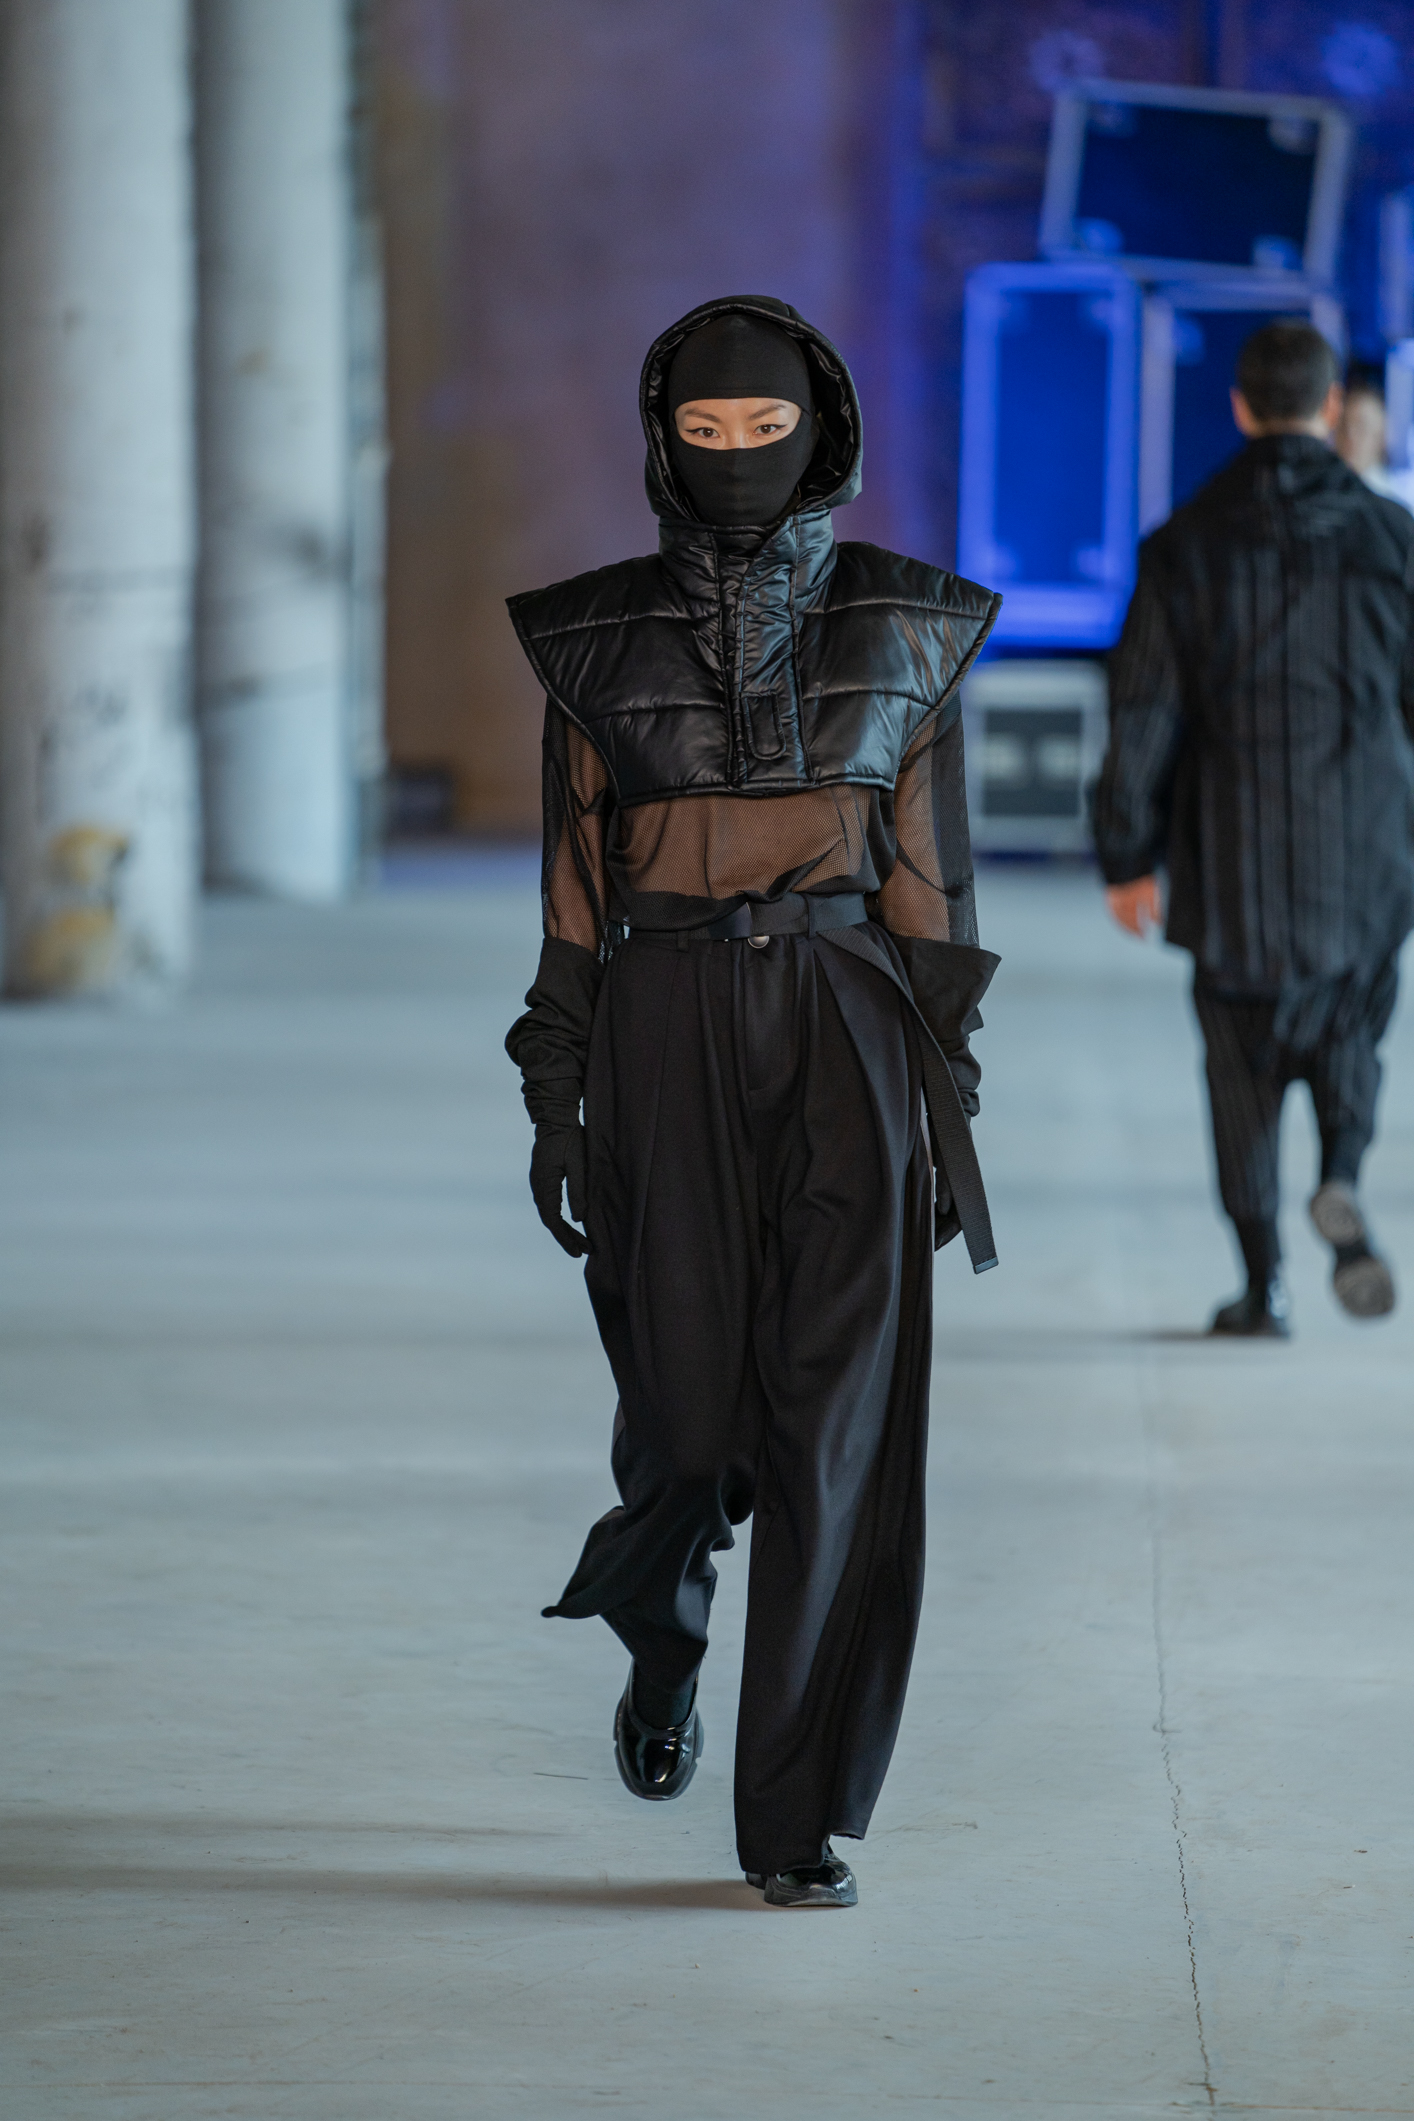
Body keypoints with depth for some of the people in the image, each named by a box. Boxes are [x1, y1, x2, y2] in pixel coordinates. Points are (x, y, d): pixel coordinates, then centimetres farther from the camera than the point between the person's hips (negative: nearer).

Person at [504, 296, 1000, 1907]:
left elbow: (927, 869, 4)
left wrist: (952, 1096, 1)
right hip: (669, 1033, 0)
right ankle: (660, 1639, 39)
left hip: (849, 1028, 0)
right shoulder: (600, 635, 3)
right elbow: (576, 880, 5)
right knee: (693, 1399, 3)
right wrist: (555, 1099, 1)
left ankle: (800, 1815, -3)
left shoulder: (904, 624, 3)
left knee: (840, 1411, -9)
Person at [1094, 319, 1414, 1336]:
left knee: (1246, 1067, 12)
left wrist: (1127, 858, 5)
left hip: (1234, 861, 0)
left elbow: (1142, 711, -3)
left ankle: (1263, 1283, 9)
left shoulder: (1184, 546, -4)